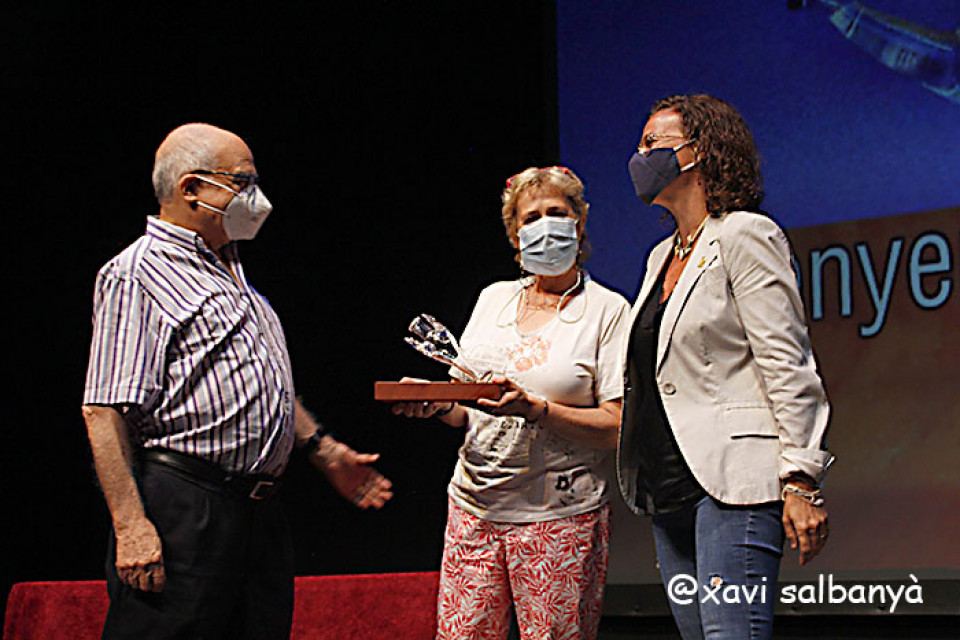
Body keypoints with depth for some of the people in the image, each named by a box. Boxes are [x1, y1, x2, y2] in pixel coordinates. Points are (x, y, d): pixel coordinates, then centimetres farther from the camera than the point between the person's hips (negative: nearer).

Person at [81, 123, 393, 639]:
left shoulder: (231, 271, 21)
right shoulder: (135, 275, -9)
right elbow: (105, 409, -16)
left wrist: (324, 451, 24)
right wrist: (131, 525, -23)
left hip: (259, 513, 9)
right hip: (182, 513, -9)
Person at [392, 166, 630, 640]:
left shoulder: (607, 310, 0)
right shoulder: (493, 299, 14)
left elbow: (616, 428, -9)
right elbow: (464, 413, 15)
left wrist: (534, 409, -21)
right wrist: (437, 403, -7)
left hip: (560, 519, -4)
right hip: (475, 508, 4)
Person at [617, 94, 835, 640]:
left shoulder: (745, 236, -4)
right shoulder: (662, 256, 21)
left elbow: (787, 365, -10)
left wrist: (801, 481, -16)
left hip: (733, 483, -8)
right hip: (670, 492, 9)